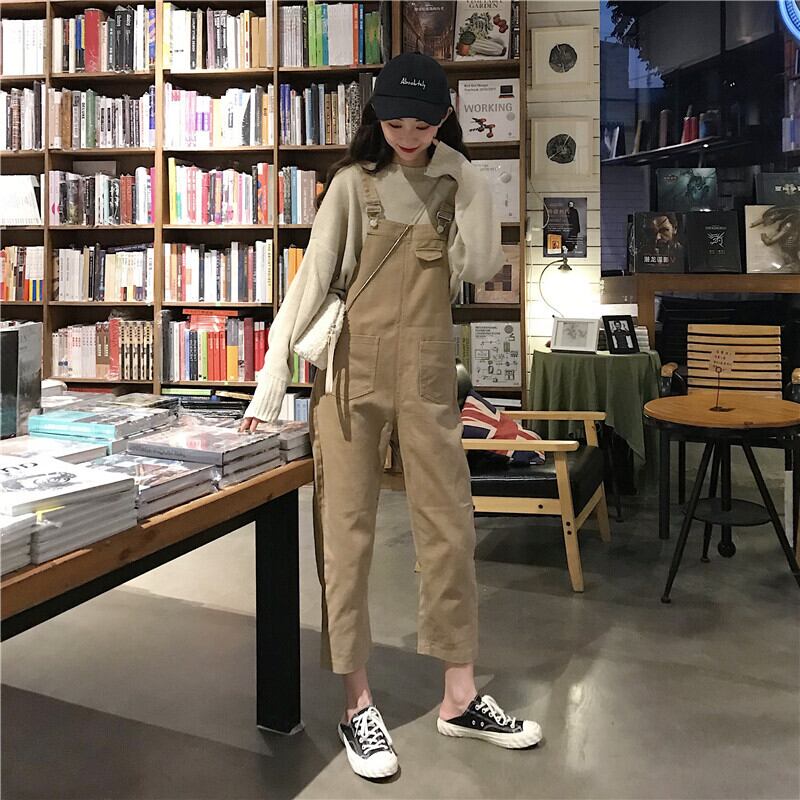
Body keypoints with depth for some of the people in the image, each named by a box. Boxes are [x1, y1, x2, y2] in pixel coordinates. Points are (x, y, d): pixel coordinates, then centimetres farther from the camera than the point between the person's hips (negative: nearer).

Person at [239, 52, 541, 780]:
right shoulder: (354, 183, -1)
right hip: (352, 372, -2)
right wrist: (272, 384, -13)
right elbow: (312, 281, -6)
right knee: (346, 535, 0)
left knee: (450, 530, 6)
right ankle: (358, 705, 14)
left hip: (427, 376, 3)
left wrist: (465, 182, -6)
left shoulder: (459, 180, 7)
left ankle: (461, 698, 20)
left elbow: (484, 267, -5)